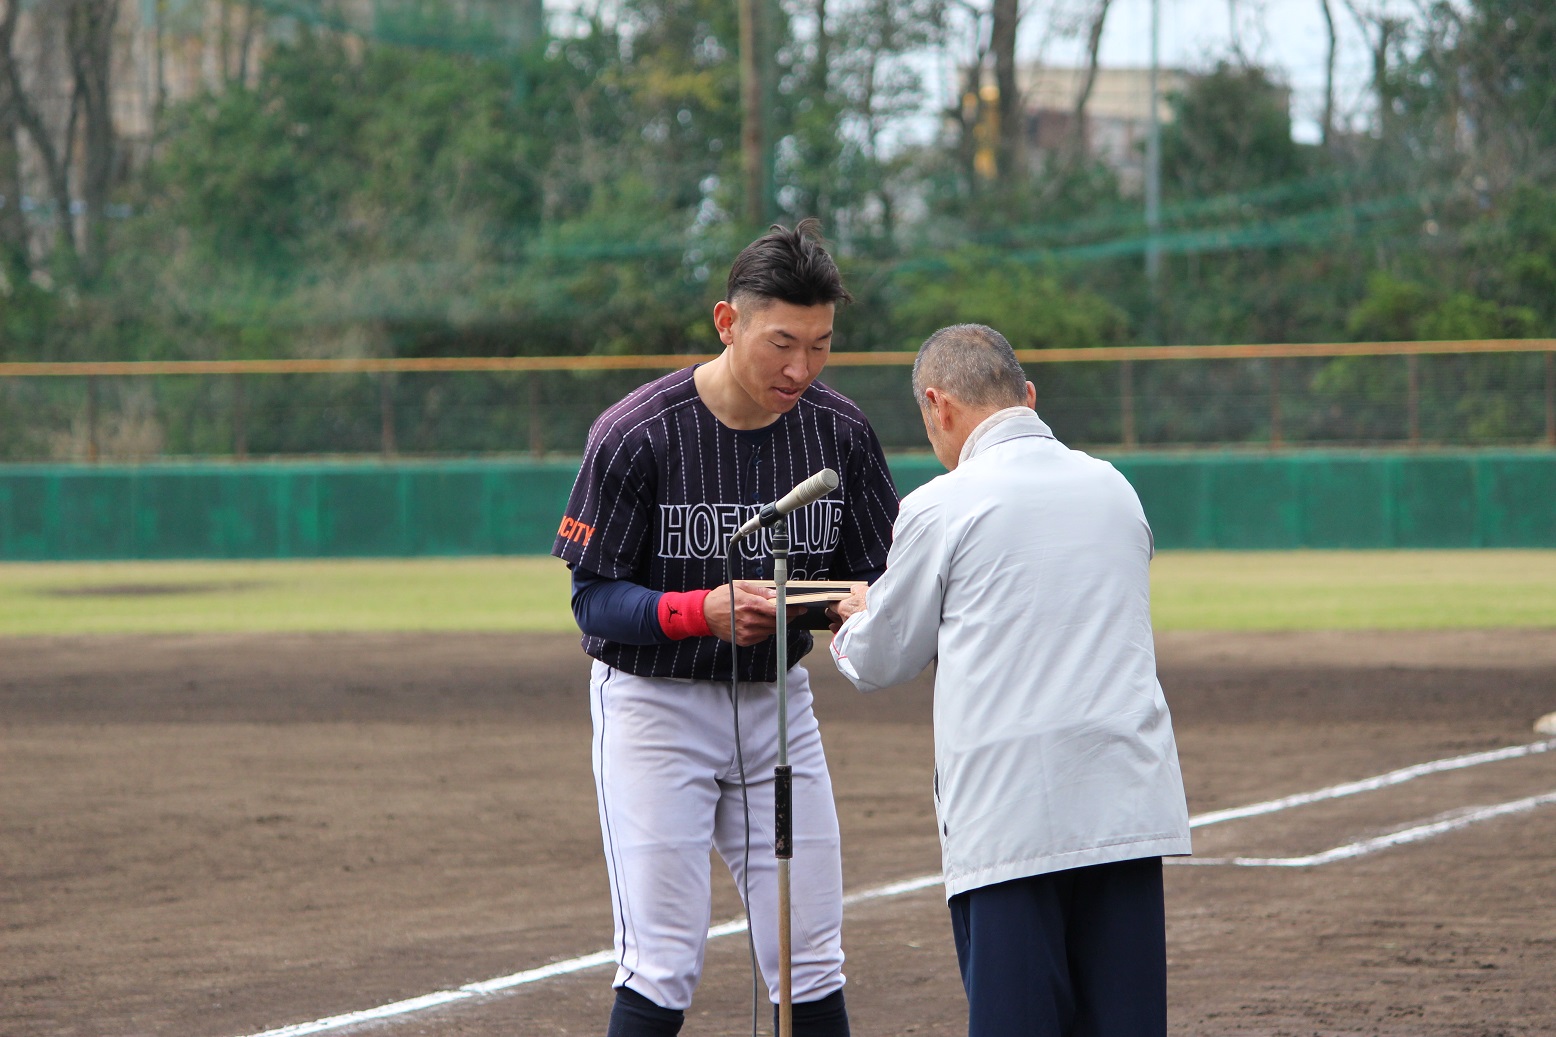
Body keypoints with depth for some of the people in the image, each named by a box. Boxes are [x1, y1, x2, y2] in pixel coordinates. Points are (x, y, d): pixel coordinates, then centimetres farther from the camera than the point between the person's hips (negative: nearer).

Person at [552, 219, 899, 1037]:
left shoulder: (839, 432, -4)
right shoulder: (634, 435, -18)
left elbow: (876, 573, 4)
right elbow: (594, 599, -14)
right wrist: (705, 611, -32)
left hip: (779, 703, 4)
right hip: (655, 702, -4)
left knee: (810, 959, 6)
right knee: (664, 962, -9)